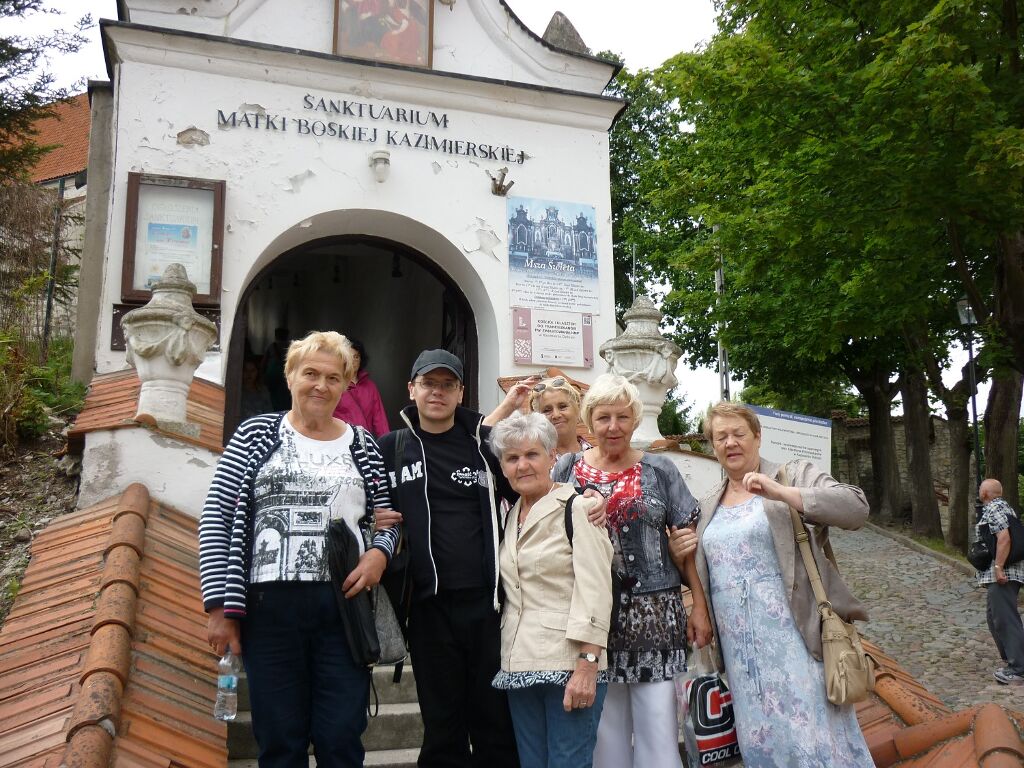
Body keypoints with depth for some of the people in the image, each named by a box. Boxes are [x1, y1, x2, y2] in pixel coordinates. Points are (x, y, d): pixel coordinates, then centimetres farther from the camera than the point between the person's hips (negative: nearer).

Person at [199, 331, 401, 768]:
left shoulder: (361, 445, 11)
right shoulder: (256, 434, 5)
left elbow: (388, 518, 15)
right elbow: (216, 520, 1)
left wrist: (379, 552, -8)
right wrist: (222, 607, -5)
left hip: (345, 604, 1)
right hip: (271, 604, -1)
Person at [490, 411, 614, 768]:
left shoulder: (577, 506, -7)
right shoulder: (510, 515, 13)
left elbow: (594, 589, -14)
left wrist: (587, 665, -19)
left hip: (569, 664, -6)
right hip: (519, 665, 6)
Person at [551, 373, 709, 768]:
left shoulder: (659, 469, 4)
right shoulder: (567, 468, 5)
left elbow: (687, 541, 5)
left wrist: (700, 606, 1)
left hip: (654, 611, -1)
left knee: (658, 724, 1)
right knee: (604, 724, 9)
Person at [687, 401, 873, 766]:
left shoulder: (795, 475, 1)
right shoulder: (707, 506, 14)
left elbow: (856, 507, -14)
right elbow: (701, 570, 22)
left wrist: (780, 492, -22)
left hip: (793, 636, -4)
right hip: (739, 647, 5)